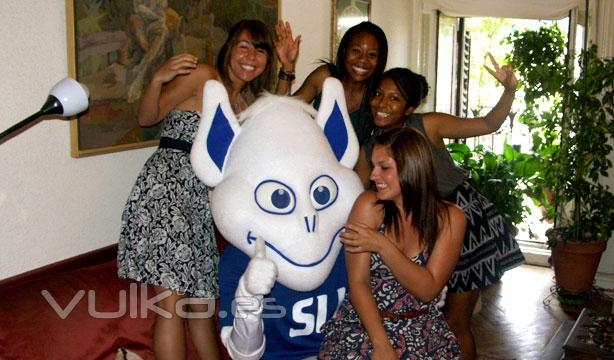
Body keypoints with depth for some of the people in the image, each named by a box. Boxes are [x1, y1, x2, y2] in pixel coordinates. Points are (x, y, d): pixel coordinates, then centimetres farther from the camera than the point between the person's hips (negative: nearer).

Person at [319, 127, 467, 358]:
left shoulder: (450, 218, -5)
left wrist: (381, 245, -19)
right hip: (363, 324, -1)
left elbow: (428, 290, -11)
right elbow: (358, 283, -11)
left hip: (422, 330, 2)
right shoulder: (369, 205, -9)